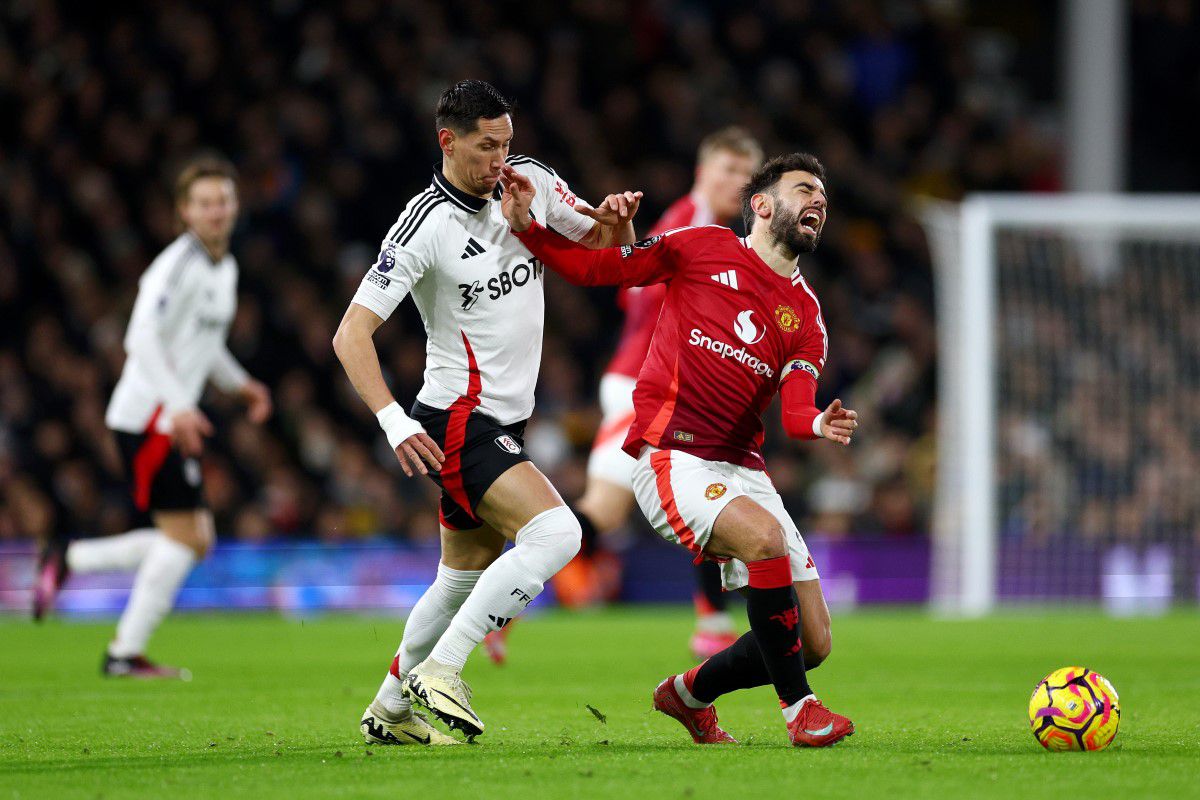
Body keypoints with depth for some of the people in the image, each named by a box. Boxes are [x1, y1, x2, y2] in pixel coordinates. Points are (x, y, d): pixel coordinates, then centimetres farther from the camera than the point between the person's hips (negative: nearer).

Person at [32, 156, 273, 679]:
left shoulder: (225, 267, 16)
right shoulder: (178, 264, -14)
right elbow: (143, 338, -24)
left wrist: (240, 385, 19)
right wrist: (179, 407, -31)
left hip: (172, 418, 9)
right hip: (148, 415, -9)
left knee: (196, 541, 7)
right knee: (184, 534, -9)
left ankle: (69, 560, 14)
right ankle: (126, 652, -1)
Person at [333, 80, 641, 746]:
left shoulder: (530, 181, 2)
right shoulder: (424, 227, -18)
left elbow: (602, 243, 16)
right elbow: (351, 334, -20)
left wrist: (615, 218, -9)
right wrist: (394, 422, -31)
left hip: (501, 424, 8)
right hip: (458, 421, -8)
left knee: (464, 578, 17)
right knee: (555, 533, -24)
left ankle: (390, 710, 31)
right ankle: (439, 669, -20)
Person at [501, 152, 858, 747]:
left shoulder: (806, 316, 13)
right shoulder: (701, 248, 5)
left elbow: (796, 407, -5)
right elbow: (592, 267, 10)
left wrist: (817, 425, -28)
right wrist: (525, 226, -5)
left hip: (742, 469, 5)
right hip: (672, 458, -5)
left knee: (813, 643, 0)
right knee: (766, 536, -33)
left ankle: (690, 693, 27)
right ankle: (798, 707, -19)